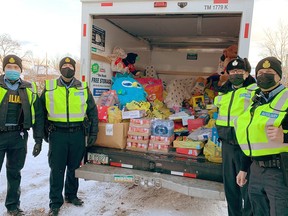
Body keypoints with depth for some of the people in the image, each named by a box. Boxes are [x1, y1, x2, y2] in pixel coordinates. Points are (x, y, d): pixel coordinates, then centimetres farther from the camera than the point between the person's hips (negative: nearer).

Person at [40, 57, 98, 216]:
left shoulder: (83, 88, 4)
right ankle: (55, 202, 19)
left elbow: (92, 112, 7)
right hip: (57, 134, -1)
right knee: (57, 169, 4)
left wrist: (93, 132, 4)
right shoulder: (49, 87, 3)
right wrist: (45, 131, 5)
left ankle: (71, 195, 34)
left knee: (74, 167, 14)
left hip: (77, 134, 1)